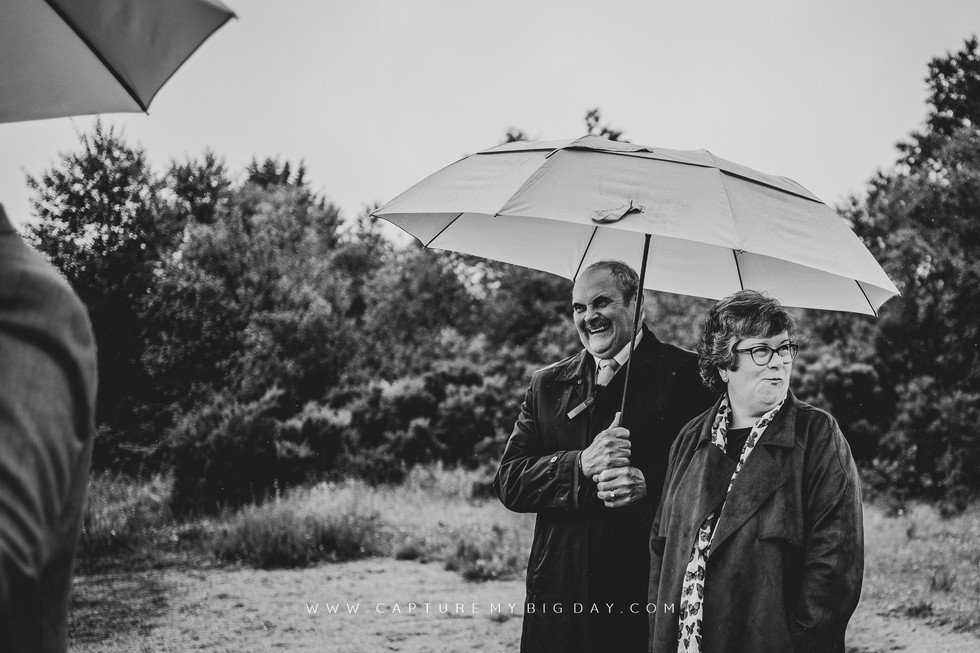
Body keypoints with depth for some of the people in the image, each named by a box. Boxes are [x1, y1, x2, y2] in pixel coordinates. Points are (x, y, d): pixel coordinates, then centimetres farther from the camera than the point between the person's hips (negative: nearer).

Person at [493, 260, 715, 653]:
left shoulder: (685, 374, 1)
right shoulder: (547, 385, 12)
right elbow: (508, 483, 4)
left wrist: (649, 485, -21)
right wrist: (581, 465, -12)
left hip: (651, 590, -3)